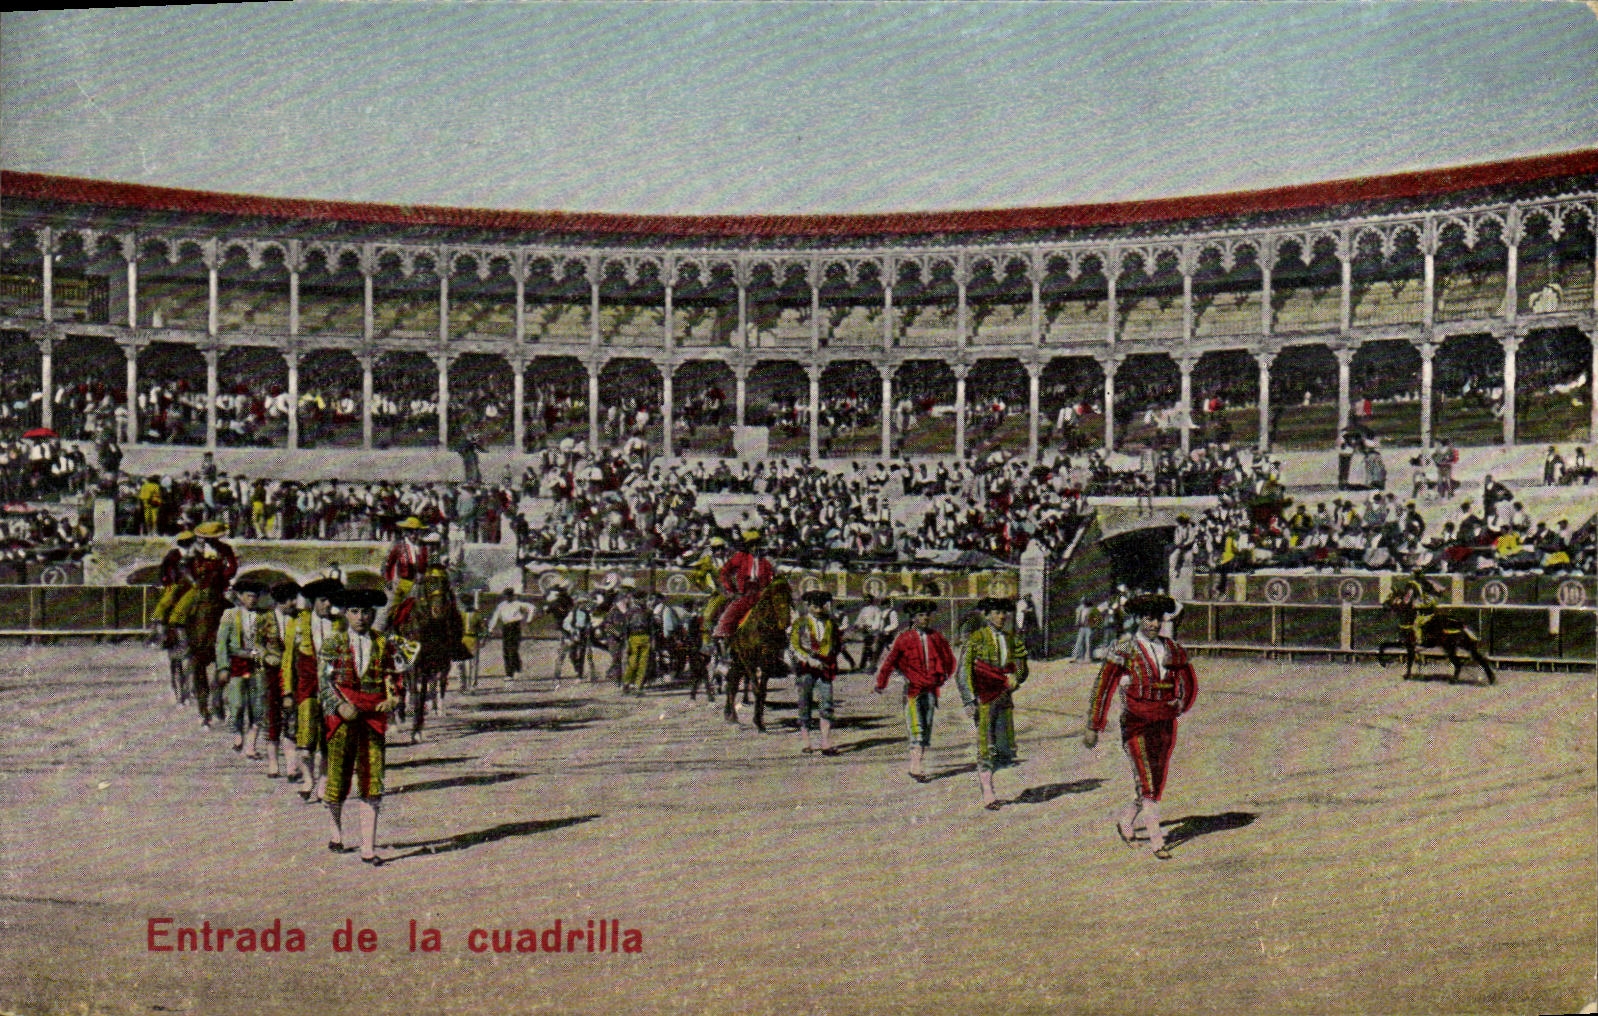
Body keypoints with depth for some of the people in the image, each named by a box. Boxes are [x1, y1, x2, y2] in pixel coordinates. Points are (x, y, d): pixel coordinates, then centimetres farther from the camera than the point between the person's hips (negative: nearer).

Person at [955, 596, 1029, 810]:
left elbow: (1021, 670, 14)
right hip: (983, 702, -5)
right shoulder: (975, 639, -3)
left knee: (1007, 753, 2)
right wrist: (969, 701, -13)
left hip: (1004, 701, 5)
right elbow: (962, 673, -6)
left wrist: (1016, 678, -9)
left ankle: (983, 777, 25)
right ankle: (987, 795, 4)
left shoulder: (1011, 640, 12)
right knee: (987, 748, -5)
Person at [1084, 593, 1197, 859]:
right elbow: (1102, 689, -5)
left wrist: (1181, 703, 1)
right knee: (1146, 784, -12)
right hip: (1136, 724, -5)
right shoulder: (1123, 650, -5)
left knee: (1157, 784, 11)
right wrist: (1093, 727, -6)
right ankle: (1157, 842, -9)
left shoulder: (1173, 649, 9)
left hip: (1165, 724, 5)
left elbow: (1189, 683, 20)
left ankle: (1126, 821, 33)